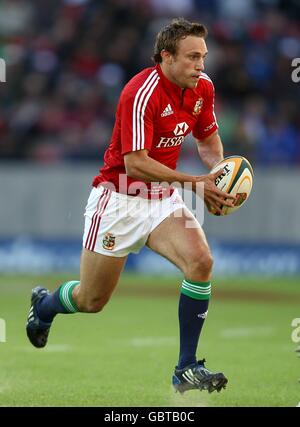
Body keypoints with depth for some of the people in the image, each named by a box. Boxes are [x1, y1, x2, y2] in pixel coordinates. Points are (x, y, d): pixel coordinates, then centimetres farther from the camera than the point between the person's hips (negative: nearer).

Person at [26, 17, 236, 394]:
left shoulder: (202, 87, -2)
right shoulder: (141, 93, -25)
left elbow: (208, 138, 16)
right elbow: (135, 164, -27)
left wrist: (219, 170, -5)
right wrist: (195, 183, -28)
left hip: (163, 198, 6)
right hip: (119, 198, -5)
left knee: (200, 262, -22)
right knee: (91, 301, 5)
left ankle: (186, 369, -13)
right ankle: (43, 305, 43)